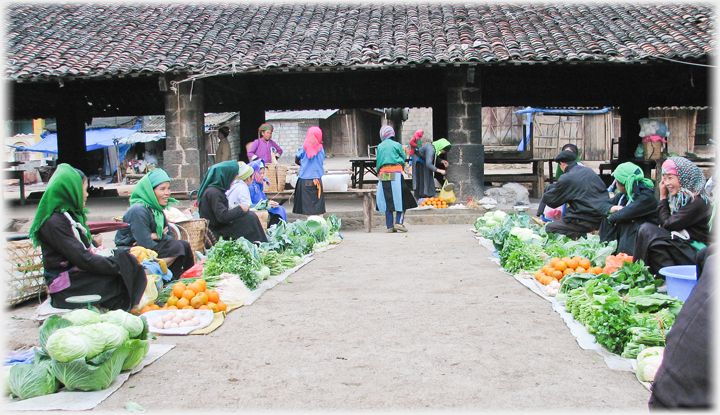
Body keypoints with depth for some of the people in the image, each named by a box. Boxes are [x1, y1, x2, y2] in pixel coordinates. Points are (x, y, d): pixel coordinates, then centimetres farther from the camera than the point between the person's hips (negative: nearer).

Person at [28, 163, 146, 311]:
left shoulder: (72, 214, 15)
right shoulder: (54, 222, -16)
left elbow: (90, 248, 16)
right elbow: (82, 258, -21)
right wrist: (116, 265, -18)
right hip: (67, 288, -9)